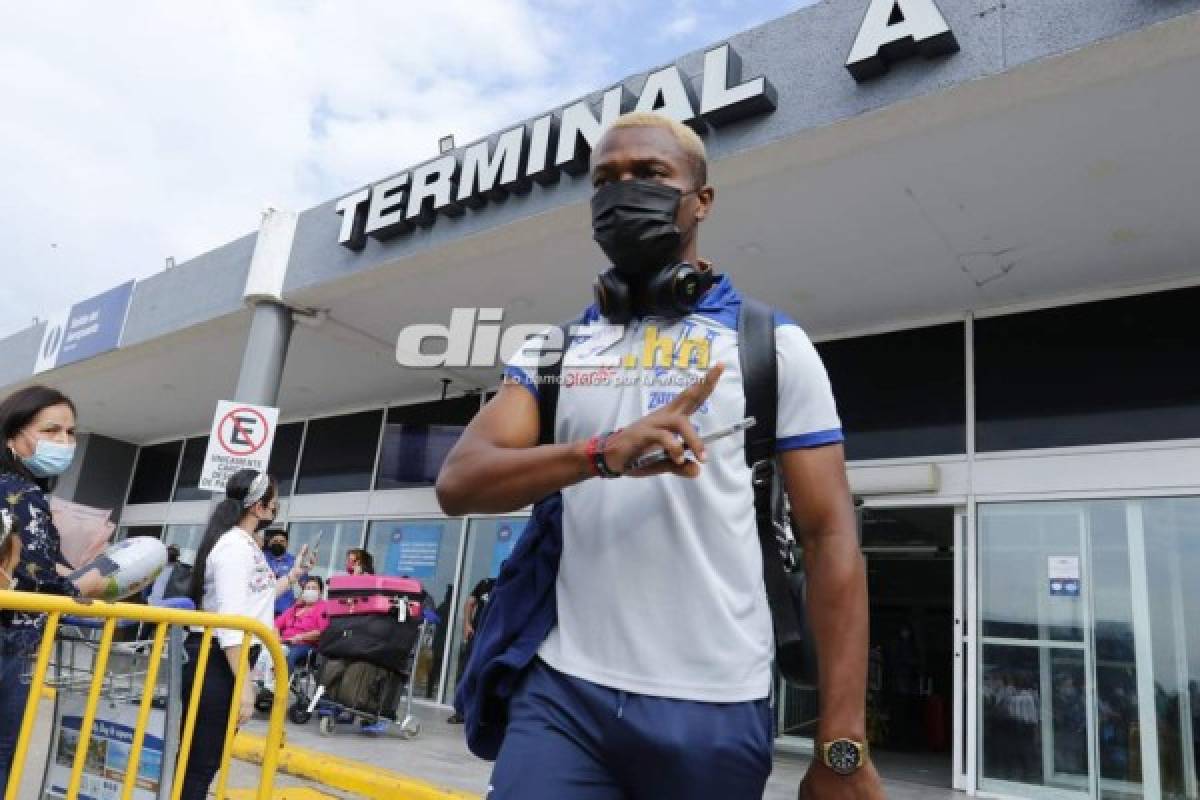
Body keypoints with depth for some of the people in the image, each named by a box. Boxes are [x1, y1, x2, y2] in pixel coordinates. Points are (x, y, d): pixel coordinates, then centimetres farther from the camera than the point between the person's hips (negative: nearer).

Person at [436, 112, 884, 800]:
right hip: (565, 692, 2)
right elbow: (459, 482, -4)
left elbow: (831, 536, -3)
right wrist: (603, 452, -22)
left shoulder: (772, 345, 0)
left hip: (715, 708, -1)